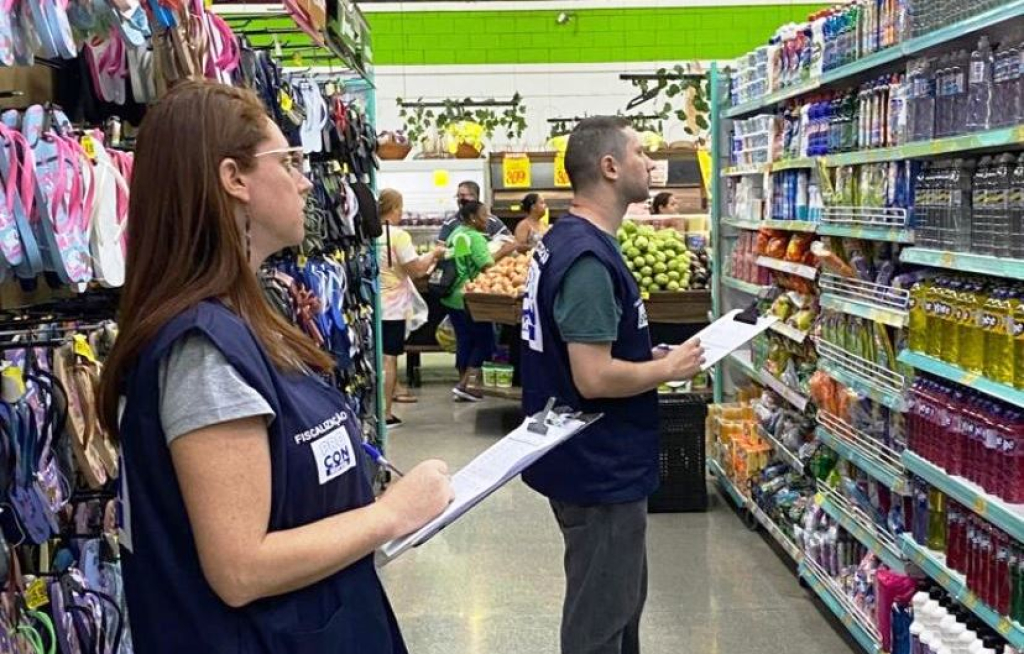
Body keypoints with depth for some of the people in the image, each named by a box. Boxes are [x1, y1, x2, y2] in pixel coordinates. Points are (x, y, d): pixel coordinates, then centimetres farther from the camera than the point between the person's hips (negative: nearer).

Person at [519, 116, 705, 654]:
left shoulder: (564, 241, 8)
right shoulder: (589, 259, -24)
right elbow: (595, 378, -29)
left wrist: (653, 356, 8)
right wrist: (669, 368, -13)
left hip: (594, 461, 10)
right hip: (599, 468, -10)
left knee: (622, 597, 25)